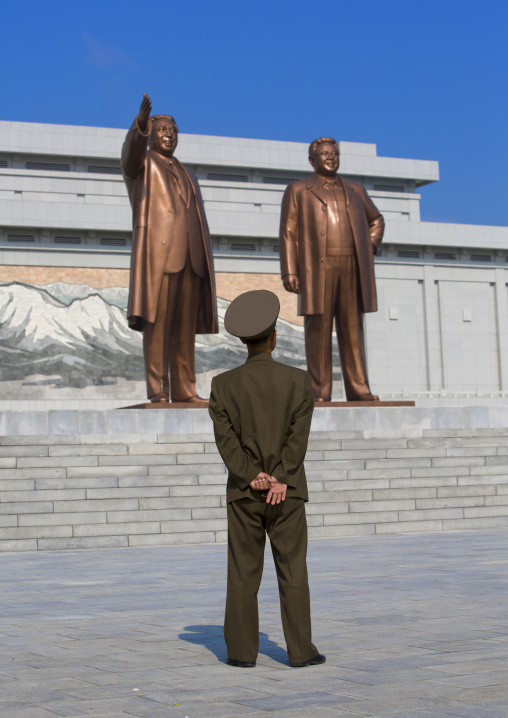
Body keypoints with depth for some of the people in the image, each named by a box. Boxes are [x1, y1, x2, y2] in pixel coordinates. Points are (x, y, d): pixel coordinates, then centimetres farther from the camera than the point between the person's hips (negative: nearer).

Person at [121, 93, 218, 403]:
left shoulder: (188, 177, 29)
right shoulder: (140, 164, 12)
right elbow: (132, 147, -15)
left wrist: (206, 263, 10)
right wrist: (141, 122, -35)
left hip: (191, 258, 6)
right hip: (158, 252, -5)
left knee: (186, 325, 1)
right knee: (157, 321, -10)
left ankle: (184, 390, 2)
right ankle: (157, 390, -12)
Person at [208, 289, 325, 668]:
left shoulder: (223, 384, -1)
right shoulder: (298, 380, -3)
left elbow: (226, 438, -7)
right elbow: (298, 436, -9)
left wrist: (252, 478, -9)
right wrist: (281, 481, -10)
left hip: (244, 492, 1)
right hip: (288, 493, -1)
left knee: (243, 574, 5)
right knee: (293, 571, 4)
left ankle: (242, 650, 7)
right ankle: (301, 649, 5)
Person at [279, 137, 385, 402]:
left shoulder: (355, 190, 19)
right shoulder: (298, 191, 10)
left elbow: (376, 220, 33)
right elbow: (288, 233, 3)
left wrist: (370, 246, 15)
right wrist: (289, 271, -7)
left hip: (351, 269, 3)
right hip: (317, 270, -3)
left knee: (352, 329, 1)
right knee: (318, 330, -4)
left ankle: (358, 389, 1)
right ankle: (320, 392, -3)